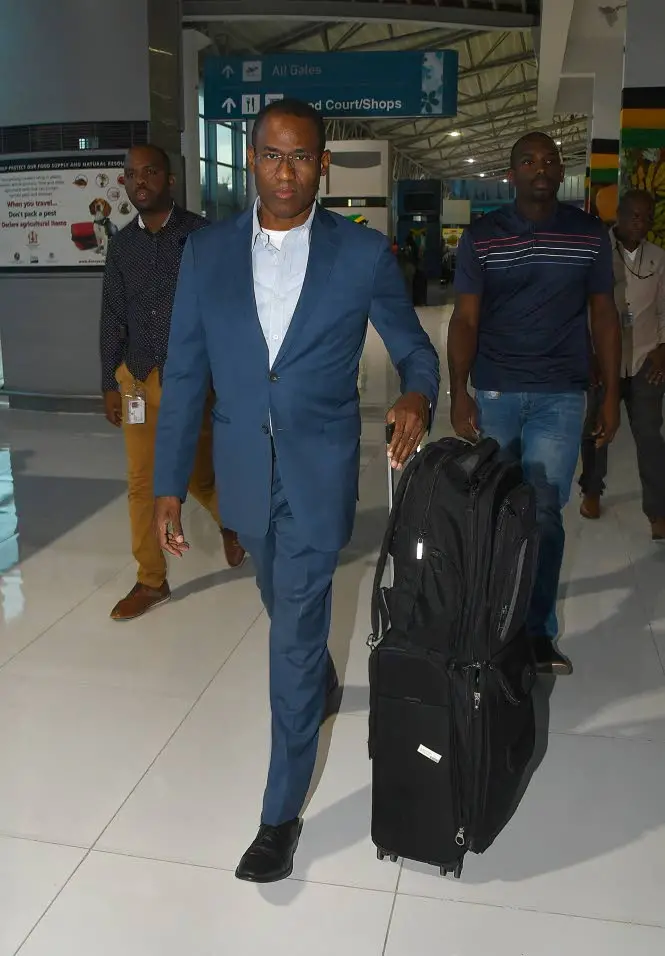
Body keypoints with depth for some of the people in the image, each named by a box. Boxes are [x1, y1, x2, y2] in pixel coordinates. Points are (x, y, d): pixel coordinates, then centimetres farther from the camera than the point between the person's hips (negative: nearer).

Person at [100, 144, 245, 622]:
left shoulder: (201, 235, -7)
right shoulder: (122, 244, 6)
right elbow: (112, 317, 10)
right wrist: (110, 384, 8)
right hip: (137, 378, 4)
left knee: (199, 476, 8)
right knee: (141, 483, 7)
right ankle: (151, 582, 22)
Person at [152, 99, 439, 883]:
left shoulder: (364, 254, -7)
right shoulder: (206, 252, 0)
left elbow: (412, 347, 3)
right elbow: (184, 376, 1)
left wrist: (418, 397, -20)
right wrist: (169, 483, 0)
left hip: (319, 474, -3)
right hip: (246, 474, 4)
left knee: (294, 640, 0)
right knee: (287, 610, 25)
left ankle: (282, 814, 16)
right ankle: (321, 681, 57)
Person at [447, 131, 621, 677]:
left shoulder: (590, 235, 4)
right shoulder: (481, 237, 2)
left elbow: (604, 316, 7)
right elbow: (465, 319, 0)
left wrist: (612, 396, 4)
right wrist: (458, 393, -9)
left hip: (560, 396, 0)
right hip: (493, 392, 1)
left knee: (544, 513, -3)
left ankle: (538, 631, 8)